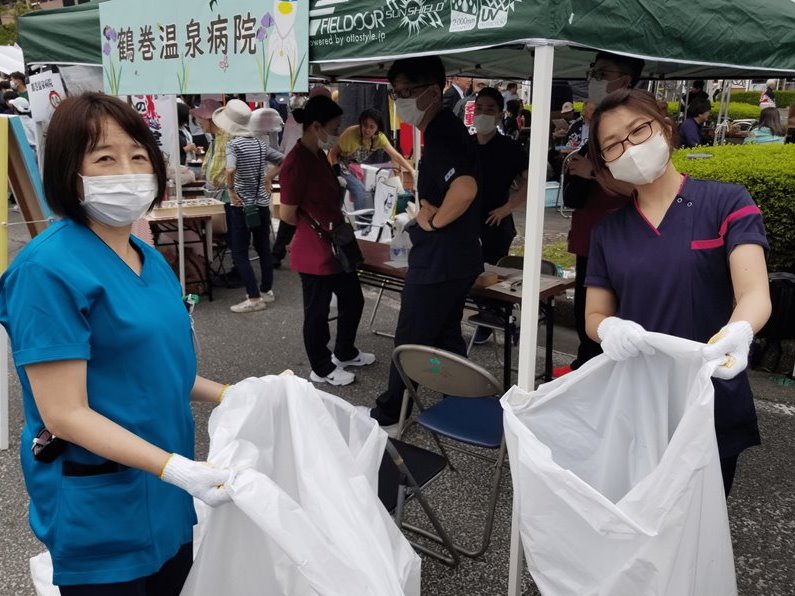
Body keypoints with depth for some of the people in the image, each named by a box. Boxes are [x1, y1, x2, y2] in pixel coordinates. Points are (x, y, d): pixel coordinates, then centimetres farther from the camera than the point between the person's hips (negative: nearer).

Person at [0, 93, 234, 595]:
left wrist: (231, 396, 5)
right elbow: (64, 412, -22)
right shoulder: (49, 269, -20)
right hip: (102, 507, -8)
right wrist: (176, 469, -27)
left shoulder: (149, 258, 4)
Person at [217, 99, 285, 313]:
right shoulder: (260, 143, 5)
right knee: (263, 248, 17)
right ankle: (267, 290, 27)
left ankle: (254, 298, -1)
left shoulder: (233, 144, -13)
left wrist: (231, 190, -15)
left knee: (239, 254, 1)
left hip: (241, 206, -6)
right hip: (262, 204, 6)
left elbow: (230, 170, -30)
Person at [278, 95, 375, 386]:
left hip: (335, 246, 10)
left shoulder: (319, 155, 8)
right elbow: (287, 215, -17)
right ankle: (322, 369, 26)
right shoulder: (296, 162, -21)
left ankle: (345, 353, 41)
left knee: (353, 299, 21)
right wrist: (318, 229, -3)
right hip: (314, 251, -10)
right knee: (317, 311, 8)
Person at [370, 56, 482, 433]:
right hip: (453, 257, 10)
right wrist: (426, 205, 7)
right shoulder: (442, 129, 12)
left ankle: (387, 416, 21)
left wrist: (433, 221, -22)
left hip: (438, 261, -10)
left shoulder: (442, 134, -20)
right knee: (446, 337, 19)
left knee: (410, 342, 5)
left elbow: (465, 188, -38)